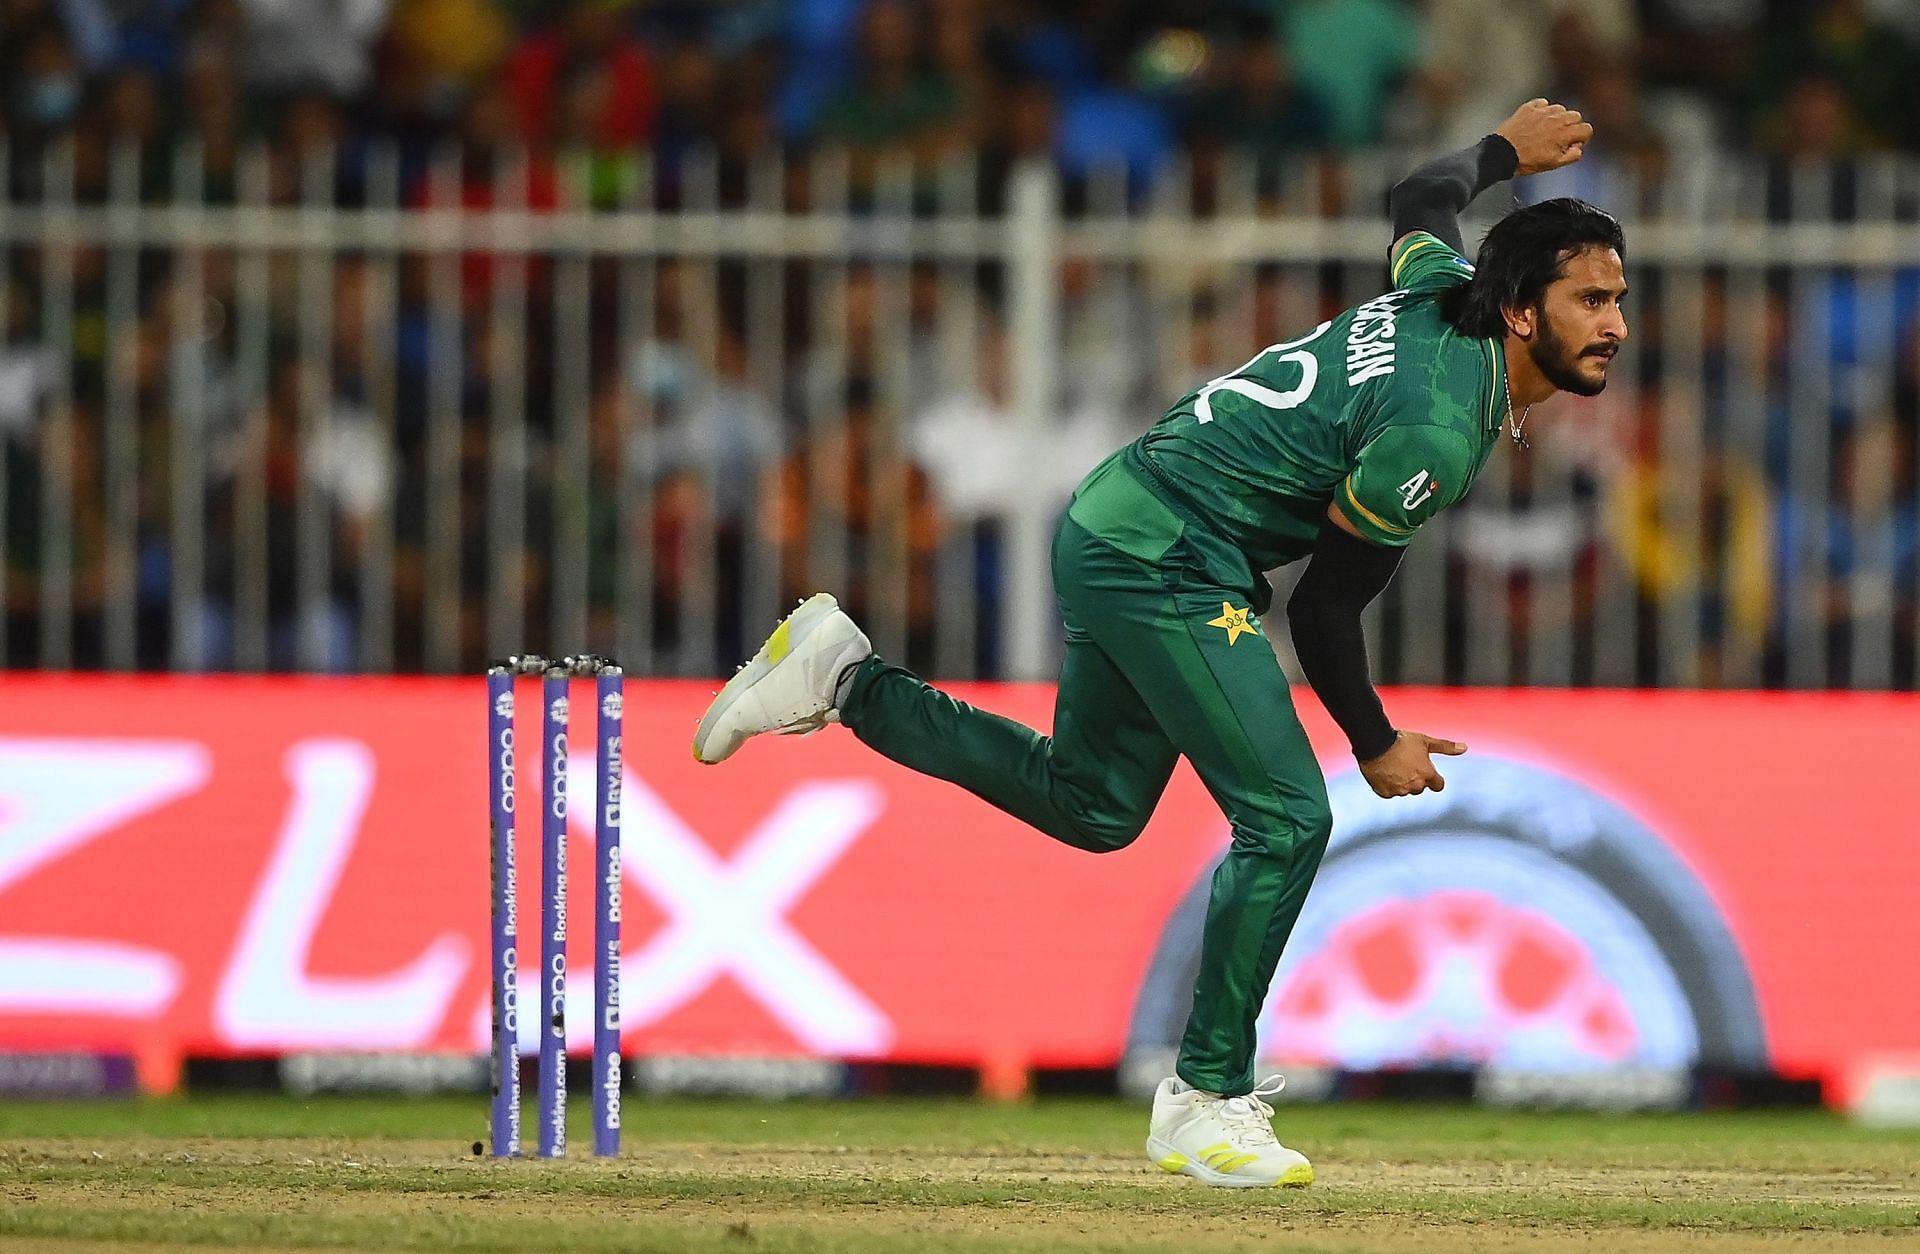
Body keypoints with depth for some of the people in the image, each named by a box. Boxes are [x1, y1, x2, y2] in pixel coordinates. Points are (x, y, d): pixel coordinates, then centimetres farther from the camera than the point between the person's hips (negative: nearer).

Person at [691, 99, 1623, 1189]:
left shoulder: (1448, 289, 2)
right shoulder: (1438, 433, -23)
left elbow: (1424, 200, 28)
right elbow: (1325, 604, -15)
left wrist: (1505, 151, 46)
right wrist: (1377, 745, -2)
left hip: (1115, 532, 10)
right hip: (1165, 564, -10)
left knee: (1092, 805, 21)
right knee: (1286, 815, -13)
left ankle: (848, 681, 22)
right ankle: (1207, 1101, -8)